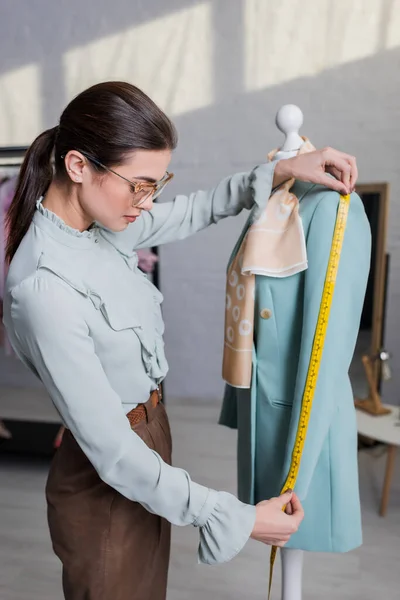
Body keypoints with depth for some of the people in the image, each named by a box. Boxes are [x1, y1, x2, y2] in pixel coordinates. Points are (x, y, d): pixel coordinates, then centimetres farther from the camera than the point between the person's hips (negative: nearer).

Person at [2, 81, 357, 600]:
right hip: (107, 483, -7)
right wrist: (236, 518, -24)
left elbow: (194, 212, 8)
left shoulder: (100, 222, -7)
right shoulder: (44, 288, -32)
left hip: (149, 433, 8)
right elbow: (112, 454, -30)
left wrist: (280, 171, -3)